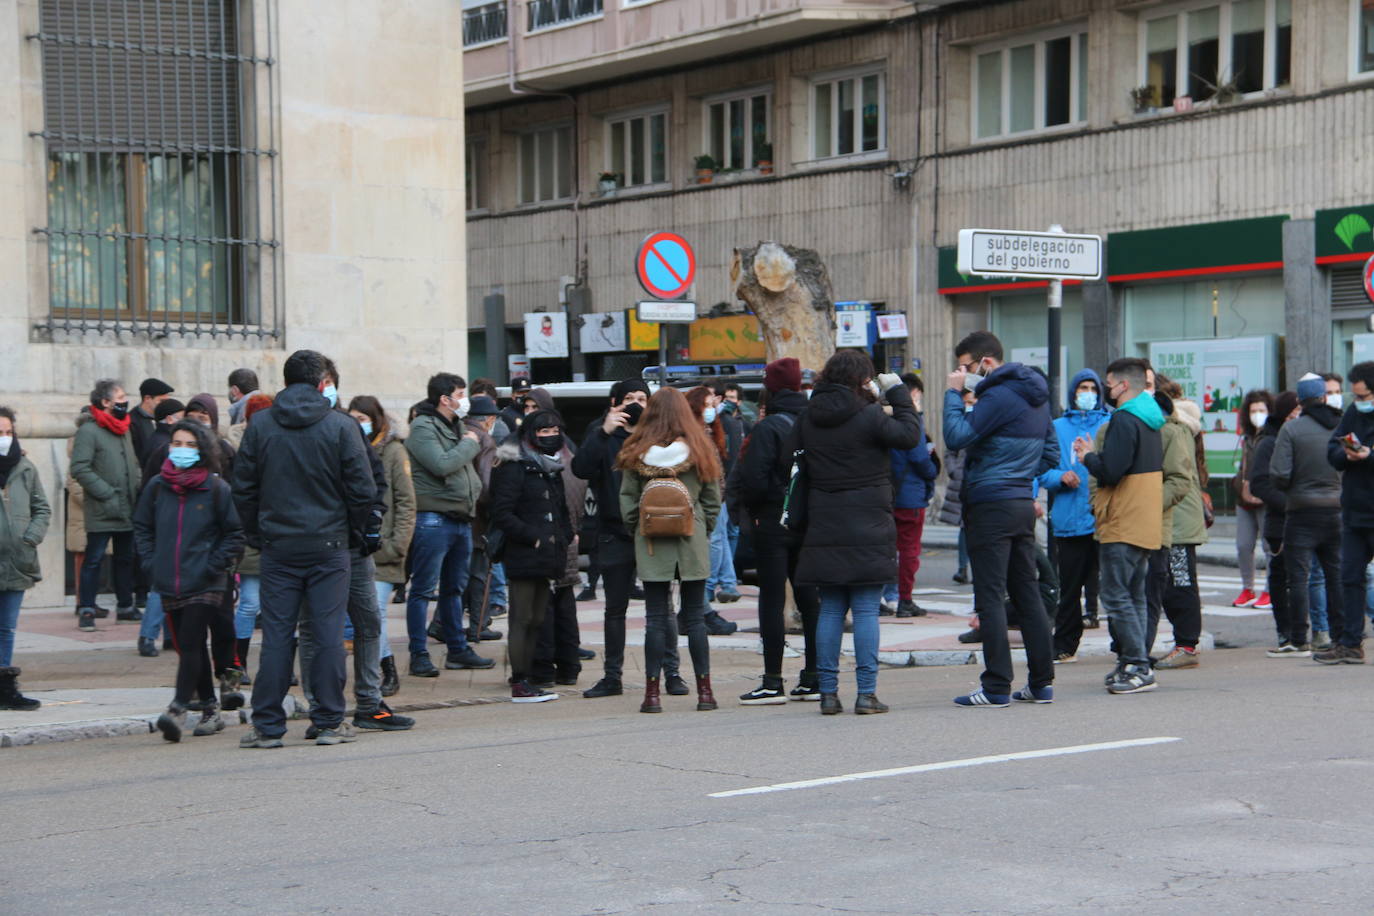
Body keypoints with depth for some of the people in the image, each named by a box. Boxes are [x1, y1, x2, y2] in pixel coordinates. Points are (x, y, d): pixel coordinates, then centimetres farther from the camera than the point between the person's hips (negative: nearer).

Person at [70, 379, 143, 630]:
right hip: (101, 512, -8)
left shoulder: (124, 428, 14)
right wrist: (107, 494, -20)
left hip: (126, 511, 8)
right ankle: (86, 610, 2)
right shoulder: (89, 430, -12)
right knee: (94, 559, -3)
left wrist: (136, 487, 6)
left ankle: (126, 606, 26)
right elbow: (80, 468, -18)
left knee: (125, 558, 15)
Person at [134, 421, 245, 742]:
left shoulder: (216, 488, -5)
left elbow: (235, 534, 0)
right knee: (189, 647, 10)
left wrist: (215, 564, -9)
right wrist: (151, 563, 5)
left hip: (205, 584, -5)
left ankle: (177, 710, -19)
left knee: (190, 645, -14)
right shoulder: (156, 486, 6)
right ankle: (210, 711, 20)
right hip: (170, 584, 5)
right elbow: (142, 527, 16)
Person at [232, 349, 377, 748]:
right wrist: (354, 532, 10)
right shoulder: (341, 426, -4)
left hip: (277, 546, 2)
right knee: (329, 633, 3)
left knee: (276, 635, 4)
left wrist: (255, 535, 14)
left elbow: (243, 488, 5)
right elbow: (362, 488, -3)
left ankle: (268, 725, 5)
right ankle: (329, 722, 5)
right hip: (329, 544, -2)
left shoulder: (259, 426, 2)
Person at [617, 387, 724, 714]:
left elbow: (627, 500, 1)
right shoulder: (701, 449, -3)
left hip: (651, 544, 0)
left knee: (655, 619, 2)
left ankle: (652, 693, 1)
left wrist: (635, 530, 14)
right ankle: (704, 690, 9)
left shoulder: (636, 453, -3)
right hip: (691, 541, 0)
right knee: (695, 617, 7)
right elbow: (713, 498, 3)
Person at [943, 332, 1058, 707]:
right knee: (1028, 593, 12)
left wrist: (953, 393, -10)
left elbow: (957, 436, -20)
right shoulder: (1036, 396, 16)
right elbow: (1051, 453, 21)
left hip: (992, 507, -9)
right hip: (1024, 504, 9)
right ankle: (1042, 682, 13)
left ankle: (997, 687, -6)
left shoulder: (999, 396, -14)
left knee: (991, 597, -6)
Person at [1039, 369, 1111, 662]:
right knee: (1069, 586, 6)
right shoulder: (1058, 428, 11)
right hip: (1069, 519, 1)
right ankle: (1064, 646, 15)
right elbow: (1043, 471, 10)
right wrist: (1060, 476, -10)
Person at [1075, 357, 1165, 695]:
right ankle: (1133, 664, 16)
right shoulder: (1151, 420, 15)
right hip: (1146, 524, 10)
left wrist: (1088, 457, -4)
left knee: (1115, 597, -7)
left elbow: (1110, 471, -22)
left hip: (1122, 525, -10)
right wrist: (1095, 454, 15)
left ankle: (1137, 667, -10)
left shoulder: (1124, 420, -15)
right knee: (1134, 596, 14)